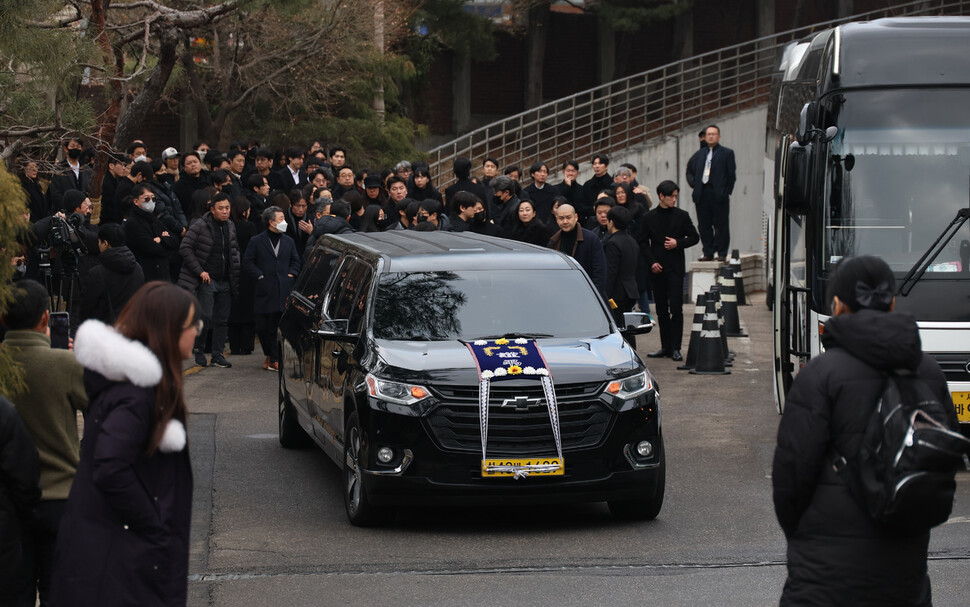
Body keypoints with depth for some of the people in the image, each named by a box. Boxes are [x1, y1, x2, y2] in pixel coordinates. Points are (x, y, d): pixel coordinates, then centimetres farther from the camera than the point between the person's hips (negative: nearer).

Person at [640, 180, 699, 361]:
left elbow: (694, 237, 7)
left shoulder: (682, 216, 3)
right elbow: (643, 243, 6)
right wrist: (651, 262, -5)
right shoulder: (649, 217, 5)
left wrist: (678, 243, -10)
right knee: (661, 310, 6)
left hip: (675, 268, -2)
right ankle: (665, 347, 13)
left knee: (676, 309, -9)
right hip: (657, 269, 2)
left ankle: (675, 348, -6)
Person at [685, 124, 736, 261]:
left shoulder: (727, 153, 4)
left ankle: (722, 253, 5)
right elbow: (689, 171, 23)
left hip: (718, 195, -4)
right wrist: (694, 184, 7)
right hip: (702, 195, 4)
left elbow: (732, 175, 1)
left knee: (721, 226, -1)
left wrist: (726, 192, -5)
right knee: (704, 226, 4)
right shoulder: (699, 154, 16)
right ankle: (708, 253, 11)